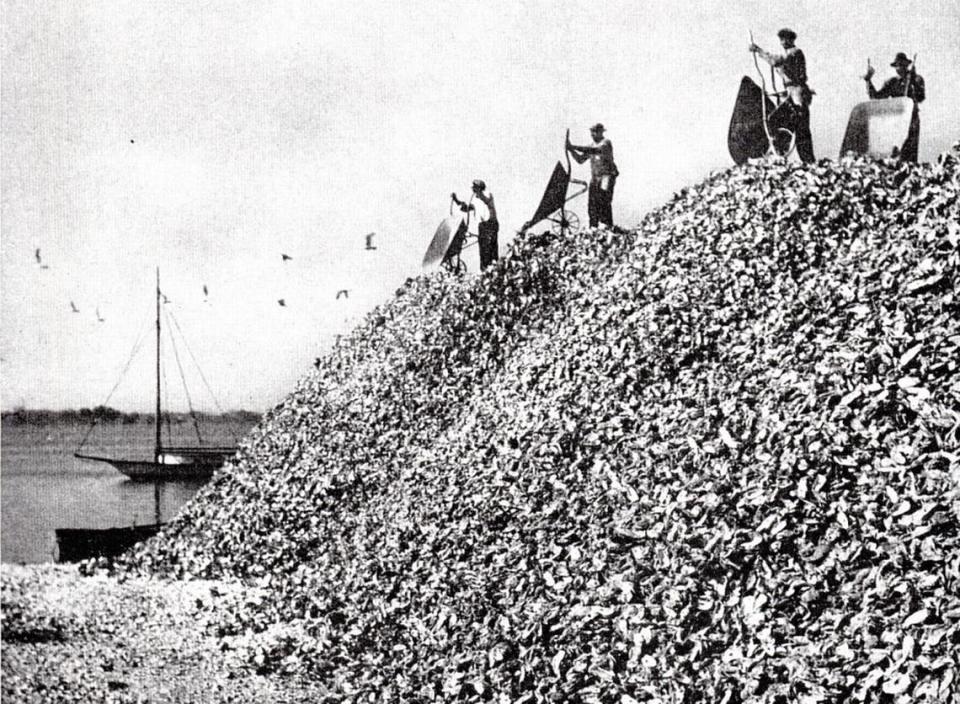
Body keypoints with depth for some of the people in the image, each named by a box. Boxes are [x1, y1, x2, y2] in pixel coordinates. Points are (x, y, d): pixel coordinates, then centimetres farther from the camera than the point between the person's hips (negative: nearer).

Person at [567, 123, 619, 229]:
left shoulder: (606, 143, -6)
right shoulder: (591, 146, 17)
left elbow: (596, 150, -25)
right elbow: (580, 160, 16)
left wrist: (575, 147, -26)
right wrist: (571, 150, -1)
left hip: (607, 176, -7)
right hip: (594, 178, 7)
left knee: (604, 203, -16)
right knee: (592, 204, 1)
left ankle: (608, 227, -17)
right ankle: (593, 228, 5)